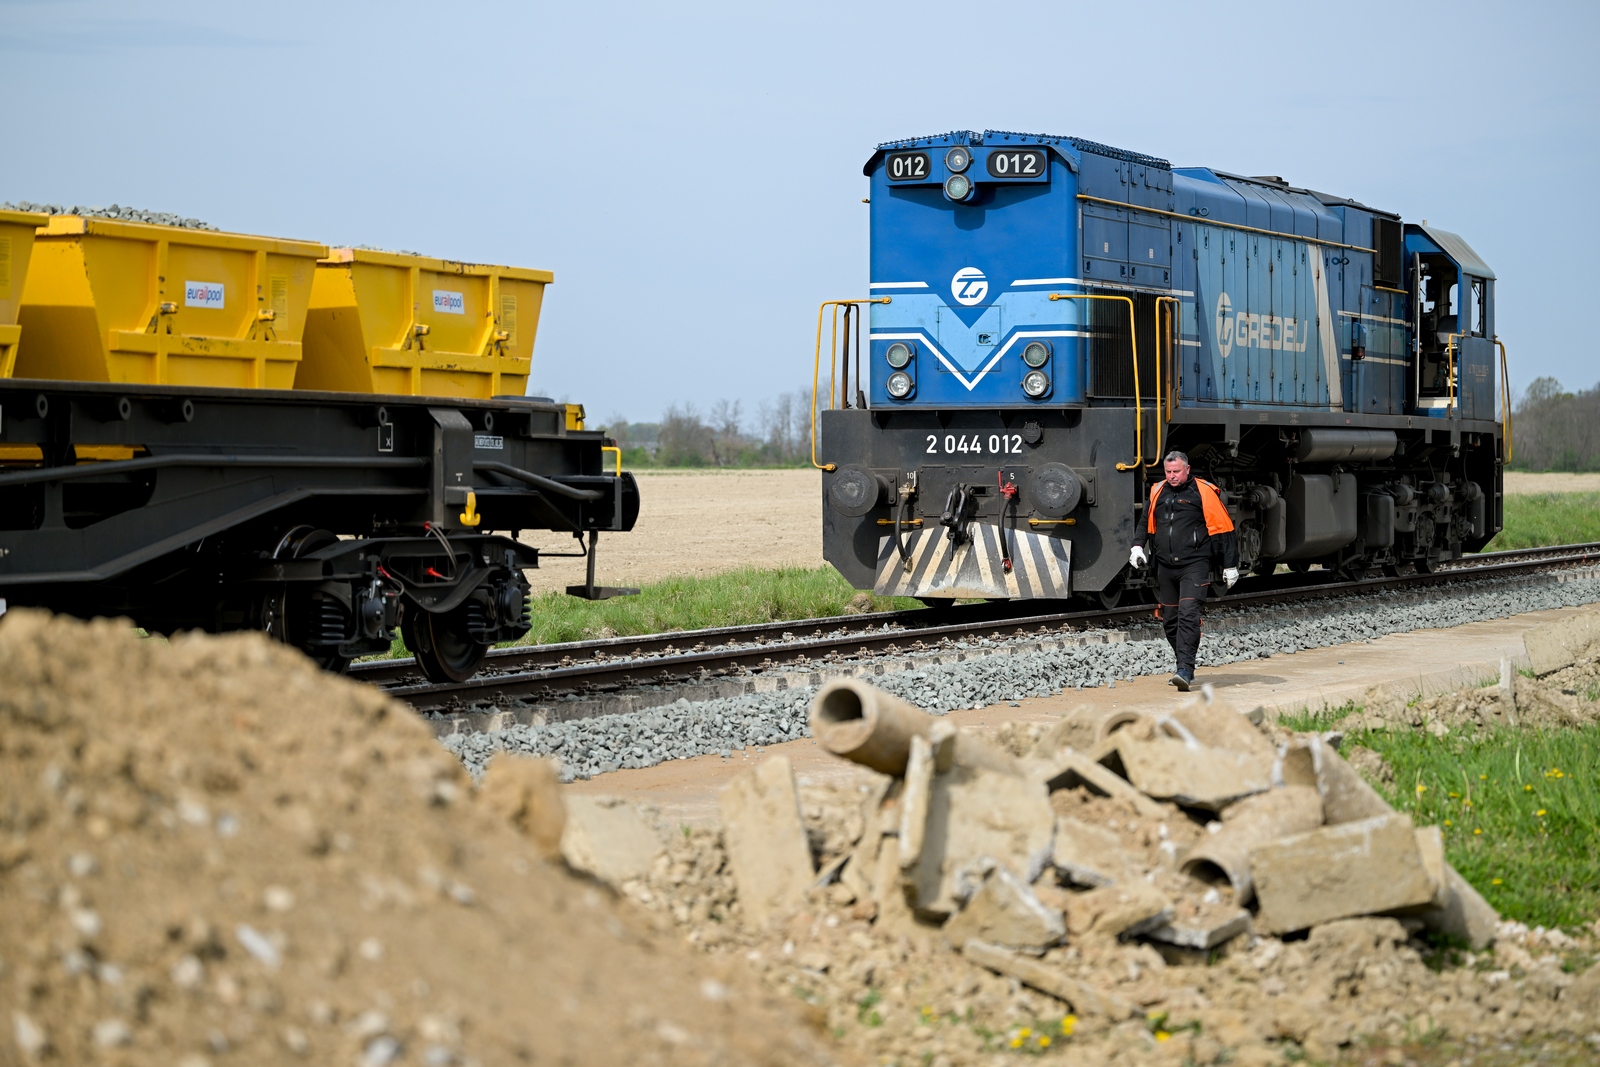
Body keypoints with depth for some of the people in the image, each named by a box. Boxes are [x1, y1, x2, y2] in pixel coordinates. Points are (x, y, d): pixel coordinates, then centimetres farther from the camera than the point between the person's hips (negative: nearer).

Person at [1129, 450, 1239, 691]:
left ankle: (1185, 671, -21)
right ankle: (1184, 667, 23)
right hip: (1165, 566, 6)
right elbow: (1146, 522, 25)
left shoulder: (1203, 492, -5)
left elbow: (1224, 529, -1)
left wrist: (1230, 565, -1)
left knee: (1188, 614, -17)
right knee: (1169, 619, 9)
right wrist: (1137, 545, 6)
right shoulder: (1158, 492, 10)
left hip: (1194, 565, -6)